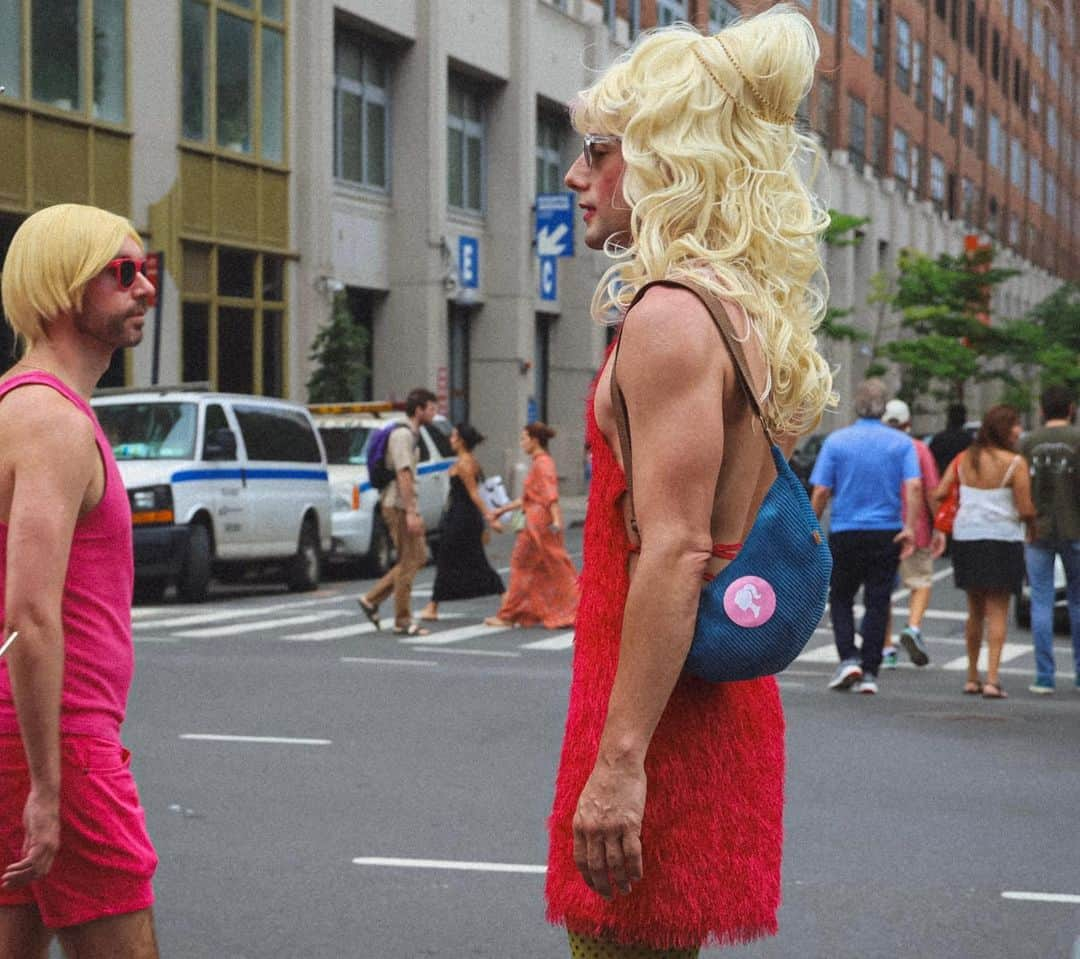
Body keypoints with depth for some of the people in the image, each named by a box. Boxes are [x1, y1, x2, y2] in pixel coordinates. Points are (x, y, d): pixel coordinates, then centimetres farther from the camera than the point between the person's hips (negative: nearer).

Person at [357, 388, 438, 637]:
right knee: (408, 562, -5)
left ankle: (372, 599, 14)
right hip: (399, 506, -10)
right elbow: (403, 474, -22)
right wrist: (411, 512, -25)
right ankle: (403, 622, 0)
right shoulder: (403, 435, -14)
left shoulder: (411, 434, 18)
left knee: (418, 558, 12)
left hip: (406, 507, 10)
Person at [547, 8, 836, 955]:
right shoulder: (754, 314, 14)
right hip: (729, 693, 10)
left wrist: (619, 759, -24)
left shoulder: (670, 316, -15)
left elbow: (677, 551, -23)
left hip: (661, 699, -10)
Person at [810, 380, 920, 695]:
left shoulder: (836, 441, -2)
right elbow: (914, 486, -12)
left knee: (840, 598, 14)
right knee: (878, 603, 6)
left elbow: (821, 491, -5)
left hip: (845, 532, -1)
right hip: (887, 534, 1)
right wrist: (910, 528, -11)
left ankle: (848, 658, -3)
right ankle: (869, 672, 5)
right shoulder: (902, 443, 1)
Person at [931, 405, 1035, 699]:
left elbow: (938, 495, 4)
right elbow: (1026, 510, -12)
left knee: (975, 611, 17)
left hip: (966, 538, 5)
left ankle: (972, 678, 21)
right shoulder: (1015, 463, -10)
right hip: (1002, 539, -5)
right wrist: (1038, 517, 9)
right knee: (997, 612, 0)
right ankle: (992, 680, -9)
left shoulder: (964, 459, 5)